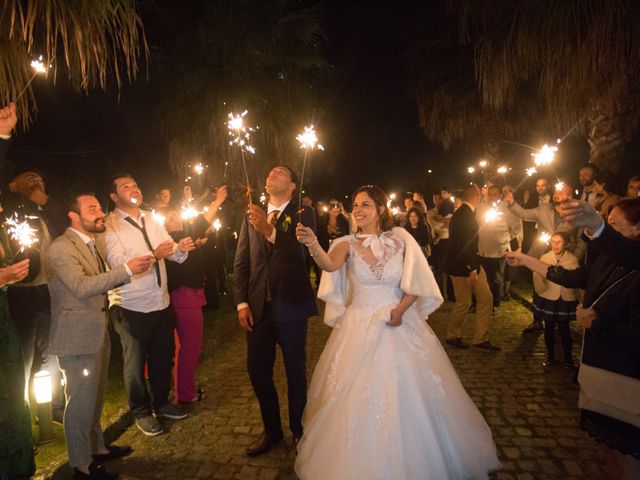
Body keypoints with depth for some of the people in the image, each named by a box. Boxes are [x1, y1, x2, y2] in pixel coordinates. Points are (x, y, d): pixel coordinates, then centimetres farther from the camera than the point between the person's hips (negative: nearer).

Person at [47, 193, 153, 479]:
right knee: (81, 403, 4)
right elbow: (81, 287, -32)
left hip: (98, 334, 9)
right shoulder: (61, 248, -18)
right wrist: (127, 270, -38)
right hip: (77, 338, -9)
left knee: (95, 399, 21)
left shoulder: (93, 244, 12)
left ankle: (97, 449, 37)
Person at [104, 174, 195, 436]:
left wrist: (182, 247, -19)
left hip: (161, 303, 6)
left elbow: (175, 254, 4)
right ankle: (141, 412, 29)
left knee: (163, 357, 17)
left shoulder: (152, 222, 11)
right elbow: (117, 262, -22)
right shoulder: (110, 226, -8)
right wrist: (153, 255, -34)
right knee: (135, 363, 10)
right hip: (131, 307, -6)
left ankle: (161, 402, 38)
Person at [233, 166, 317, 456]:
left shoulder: (302, 214, -2)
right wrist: (242, 303, -1)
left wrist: (270, 231, -34)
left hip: (290, 306, -4)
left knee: (296, 372, 9)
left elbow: (302, 251, -19)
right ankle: (271, 430, 32)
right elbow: (241, 261, 7)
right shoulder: (252, 217, 10)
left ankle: (298, 430, 31)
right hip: (257, 307, 4)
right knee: (257, 371, 11)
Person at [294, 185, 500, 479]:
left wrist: (400, 310, -15)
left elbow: (417, 282, -1)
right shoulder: (348, 244, -4)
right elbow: (330, 265, -25)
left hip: (400, 326, 0)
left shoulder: (400, 239, -2)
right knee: (359, 398, 5)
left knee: (408, 396, 8)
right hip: (360, 329, 0)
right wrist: (312, 244, -44)